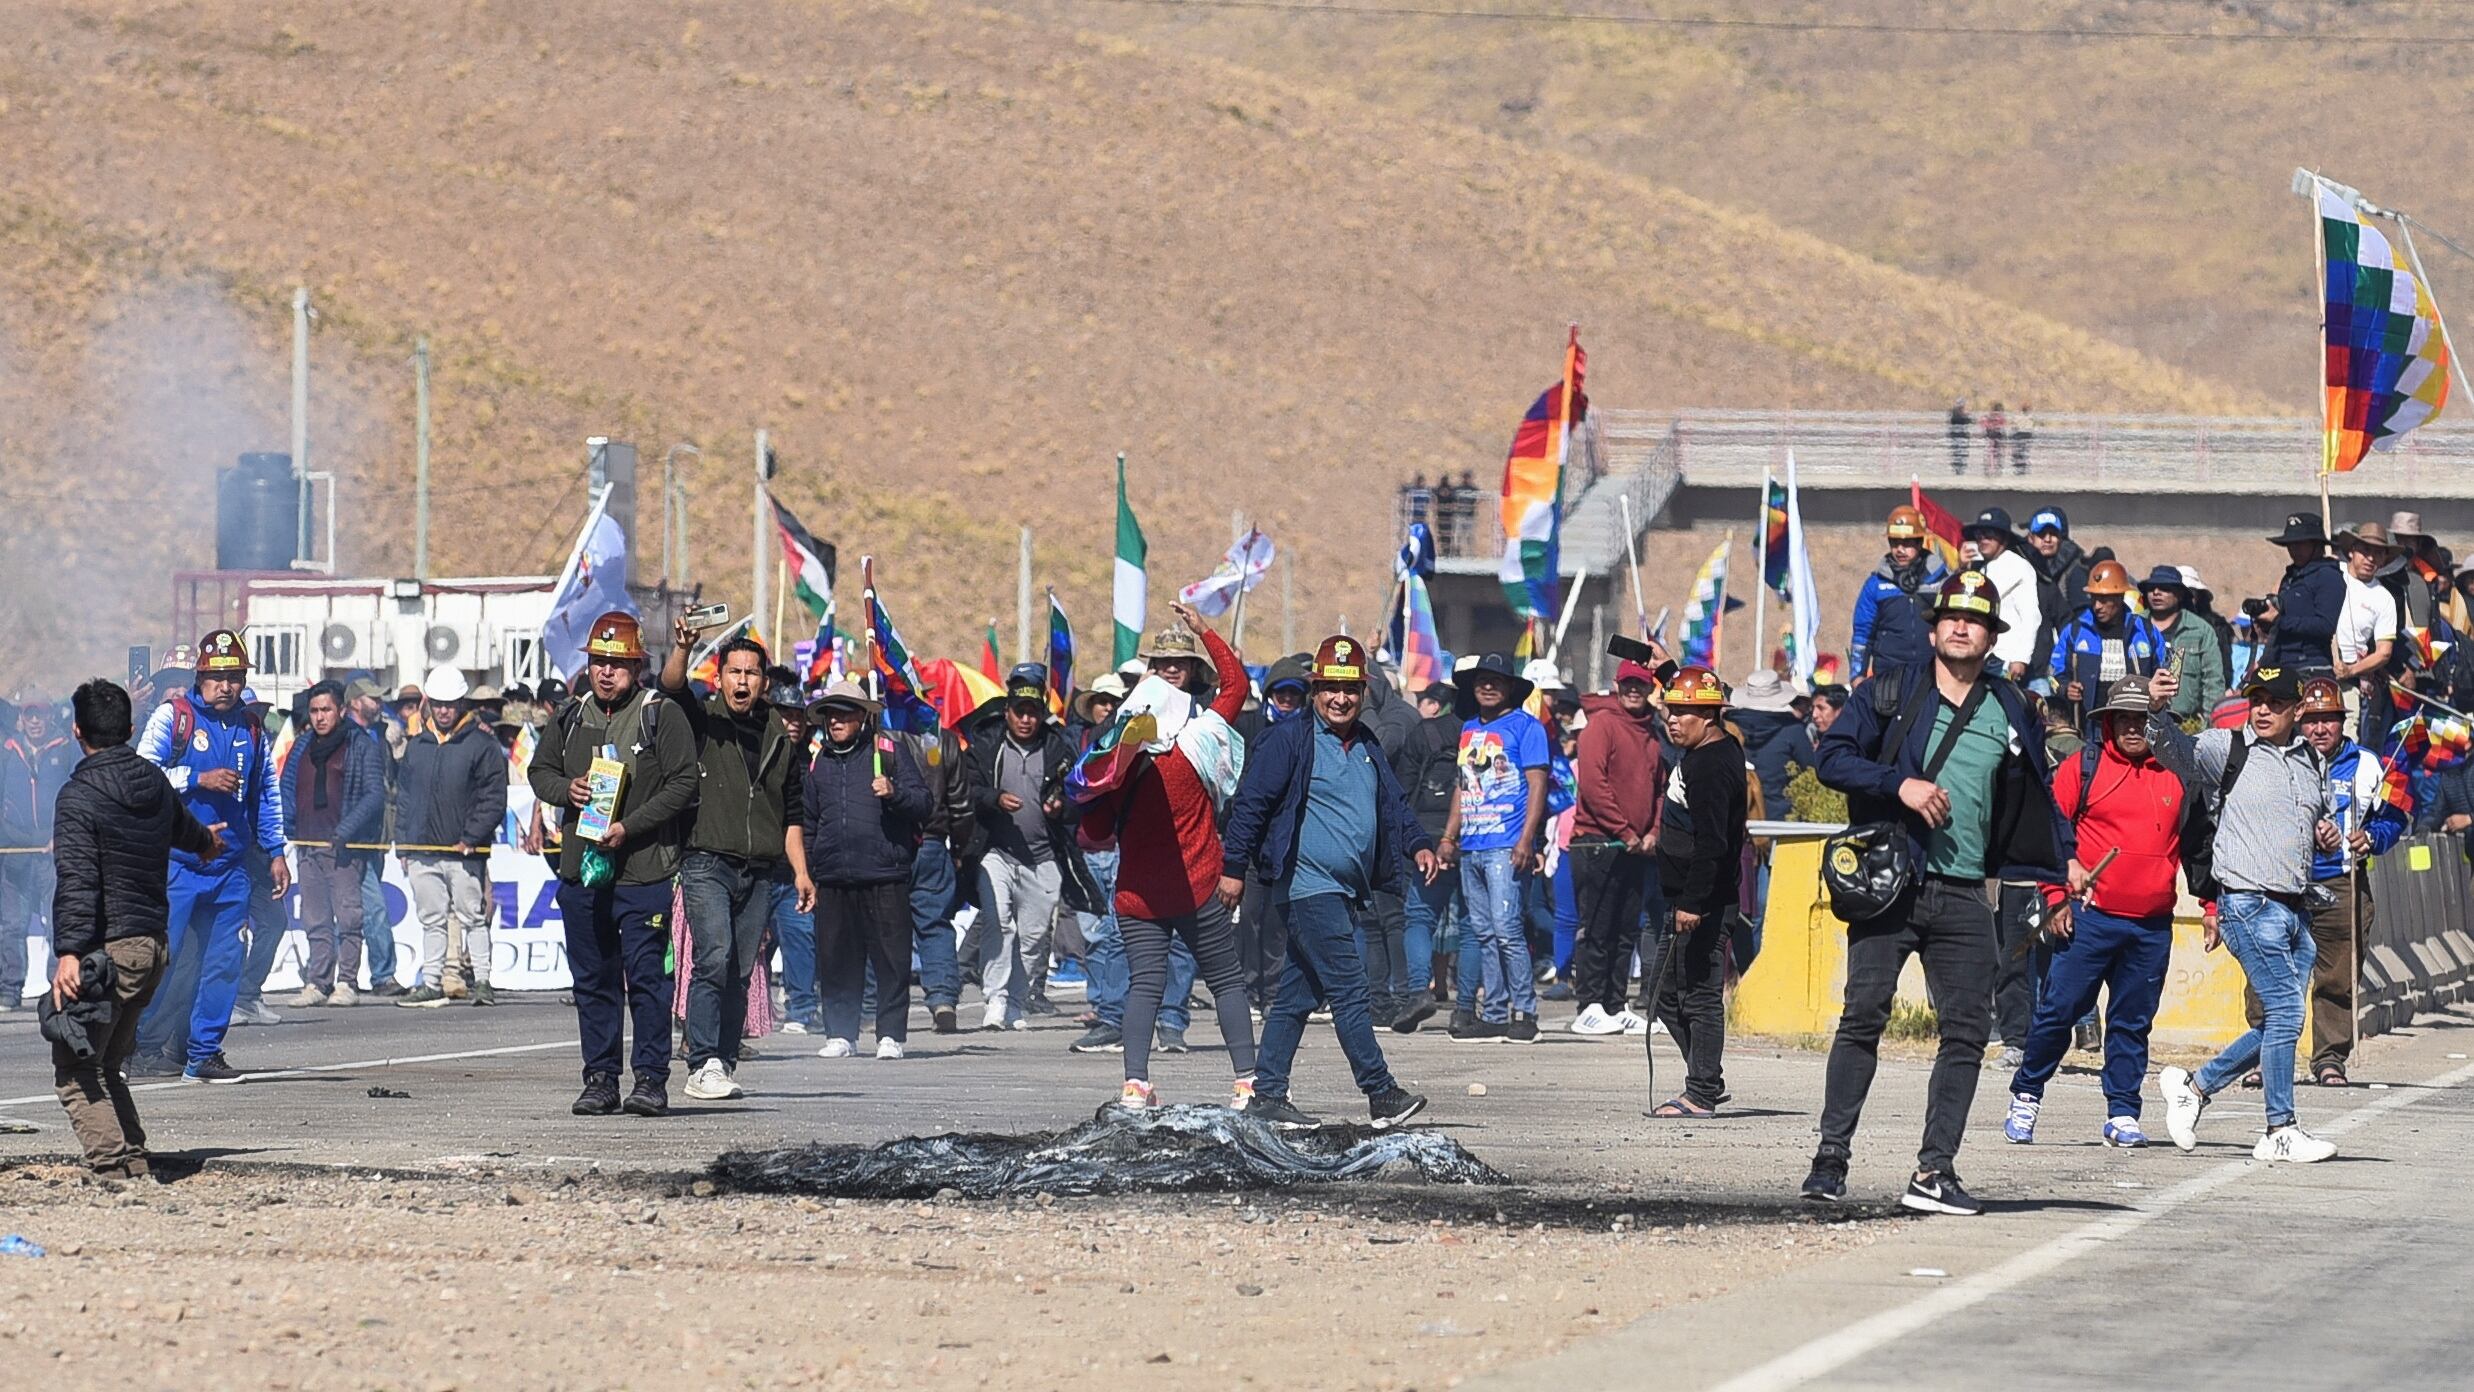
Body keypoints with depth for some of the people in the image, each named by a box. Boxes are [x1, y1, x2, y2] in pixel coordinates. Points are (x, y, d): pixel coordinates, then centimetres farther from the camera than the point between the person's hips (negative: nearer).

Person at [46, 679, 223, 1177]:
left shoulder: (78, 796, -11)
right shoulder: (156, 783, 13)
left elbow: (76, 879, -21)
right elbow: (183, 827, 36)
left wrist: (68, 951, -28)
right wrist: (205, 842, 60)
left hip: (105, 948, -8)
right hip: (155, 944, 8)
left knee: (75, 1071, -5)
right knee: (106, 1067, 18)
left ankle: (117, 1166, -18)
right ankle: (134, 1161, 10)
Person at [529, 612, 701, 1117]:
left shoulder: (661, 716, -3)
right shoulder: (571, 716, 14)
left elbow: (683, 785, -8)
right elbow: (540, 770, 21)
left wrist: (630, 827, -16)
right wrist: (566, 790, -2)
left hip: (643, 871, -5)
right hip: (580, 866, 5)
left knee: (647, 976, -5)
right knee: (592, 980, 8)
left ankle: (651, 1078, -1)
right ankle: (600, 1079, 14)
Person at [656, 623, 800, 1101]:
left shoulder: (780, 735, 15)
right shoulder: (702, 720, 3)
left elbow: (790, 812, 20)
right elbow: (672, 686, -17)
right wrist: (682, 649, -37)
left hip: (760, 871, 4)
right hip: (707, 864, -4)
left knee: (740, 972, 5)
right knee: (713, 959, -17)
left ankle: (725, 1063, 11)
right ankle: (703, 1066, -18)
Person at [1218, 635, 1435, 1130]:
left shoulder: (1366, 749, 17)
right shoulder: (1289, 741, -7)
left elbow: (1394, 804, 21)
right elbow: (1251, 802, -9)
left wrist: (1418, 845, 4)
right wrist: (1233, 866, -12)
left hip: (1345, 893, 8)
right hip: (1309, 887, -8)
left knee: (1297, 995, 10)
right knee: (1349, 991, -10)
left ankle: (1267, 1095, 14)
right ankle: (1382, 1094, -10)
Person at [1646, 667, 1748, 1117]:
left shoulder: (1712, 766, -19)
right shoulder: (1700, 755, 13)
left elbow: (1711, 843, -25)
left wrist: (1693, 902, -27)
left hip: (1702, 902, -11)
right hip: (1683, 898, 11)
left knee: (1700, 994, -6)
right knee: (1661, 988, 15)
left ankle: (1701, 1094, -2)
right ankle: (1706, 1078, 22)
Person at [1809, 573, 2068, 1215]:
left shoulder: (2013, 715, 14)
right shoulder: (1887, 698, 7)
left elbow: (2035, 799, 24)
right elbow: (1833, 756, -2)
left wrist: (2064, 862, 13)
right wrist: (1900, 783, -14)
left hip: (1963, 896, 3)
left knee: (1966, 1030, -3)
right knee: (1863, 1017, -7)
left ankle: (1934, 1171, -1)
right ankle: (1831, 1156, -2)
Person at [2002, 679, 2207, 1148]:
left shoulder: (2179, 777, 10)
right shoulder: (2083, 767, 1)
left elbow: (2197, 845, 19)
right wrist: (2055, 898, -4)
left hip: (2152, 925, 3)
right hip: (2089, 916, -3)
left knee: (2133, 1021, 7)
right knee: (2059, 1008, -3)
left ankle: (2123, 1114, 13)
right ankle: (2025, 1098, 11)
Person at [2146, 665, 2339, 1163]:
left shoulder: (2310, 760, 15)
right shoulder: (2229, 749, -3)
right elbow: (2175, 748, -19)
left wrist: (2327, 833, 7)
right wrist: (2157, 709, -39)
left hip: (2296, 909, 7)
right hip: (2249, 904, -7)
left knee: (2282, 1021, 10)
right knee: (2285, 1011, -12)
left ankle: (2195, 1086, 25)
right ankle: (2281, 1131, -6)